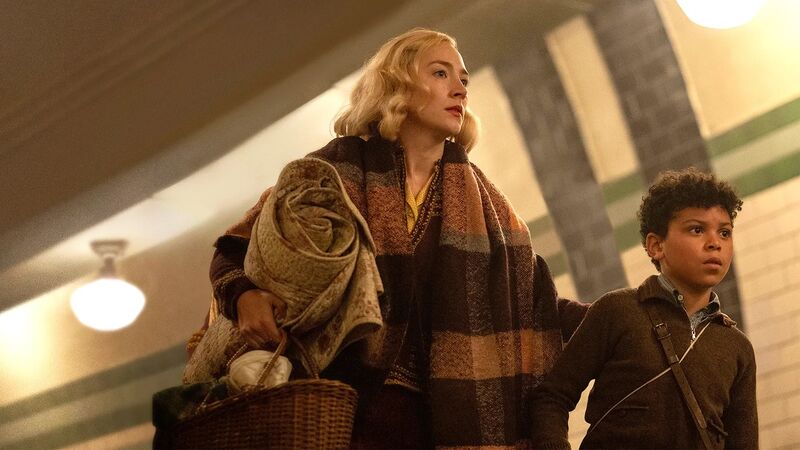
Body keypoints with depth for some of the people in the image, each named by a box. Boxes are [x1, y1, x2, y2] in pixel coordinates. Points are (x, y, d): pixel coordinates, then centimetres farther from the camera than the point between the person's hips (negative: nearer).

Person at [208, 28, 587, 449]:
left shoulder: (477, 199, 13)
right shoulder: (338, 170, 1)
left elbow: (533, 301, 13)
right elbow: (235, 252, 2)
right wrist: (246, 296, -20)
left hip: (448, 412, 3)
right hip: (350, 403, -3)